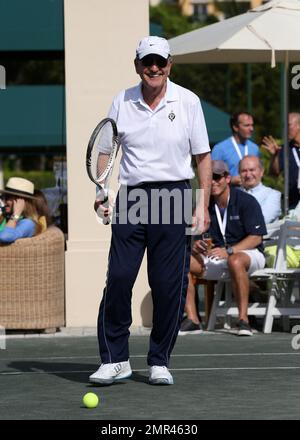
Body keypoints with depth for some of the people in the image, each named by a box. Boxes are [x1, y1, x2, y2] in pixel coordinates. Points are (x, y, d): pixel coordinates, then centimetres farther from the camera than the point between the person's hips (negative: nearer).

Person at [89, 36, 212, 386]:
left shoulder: (187, 102, 3)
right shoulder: (122, 103, 7)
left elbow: (203, 157, 5)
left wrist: (203, 206, -1)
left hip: (173, 196, -1)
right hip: (130, 197, 1)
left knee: (169, 284, -1)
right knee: (118, 278, -5)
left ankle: (159, 362, 10)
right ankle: (114, 360, 3)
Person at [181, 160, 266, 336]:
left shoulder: (246, 201, -10)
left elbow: (256, 238, -14)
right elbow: (199, 237, 10)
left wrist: (229, 251, -27)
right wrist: (197, 245, -16)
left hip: (248, 253, -5)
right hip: (216, 256, 5)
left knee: (235, 261, -41)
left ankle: (243, 319, -37)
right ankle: (192, 319, -22)